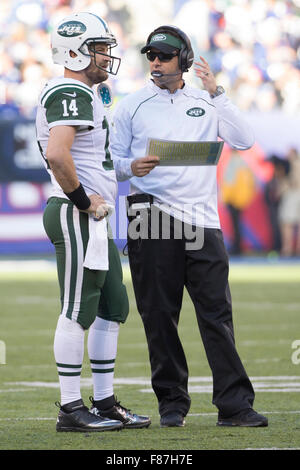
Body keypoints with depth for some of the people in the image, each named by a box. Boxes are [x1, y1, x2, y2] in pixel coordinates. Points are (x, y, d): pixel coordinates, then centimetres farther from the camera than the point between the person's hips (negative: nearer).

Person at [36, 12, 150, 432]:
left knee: (113, 309, 13)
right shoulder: (71, 94, -15)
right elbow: (56, 155, -29)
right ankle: (71, 409, -3)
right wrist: (83, 200, -19)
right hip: (77, 217, -11)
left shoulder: (84, 94, 19)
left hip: (93, 219, 11)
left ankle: (105, 403, 17)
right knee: (78, 312, -7)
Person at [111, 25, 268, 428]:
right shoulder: (131, 106, 9)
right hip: (152, 220, -1)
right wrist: (131, 167, -14)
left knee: (218, 313, -5)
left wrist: (216, 94, -6)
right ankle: (172, 403, 9)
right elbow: (112, 161, 8)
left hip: (202, 220, 1)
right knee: (159, 315, 0)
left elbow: (243, 141, -2)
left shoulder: (207, 104, 13)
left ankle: (234, 405, -7)